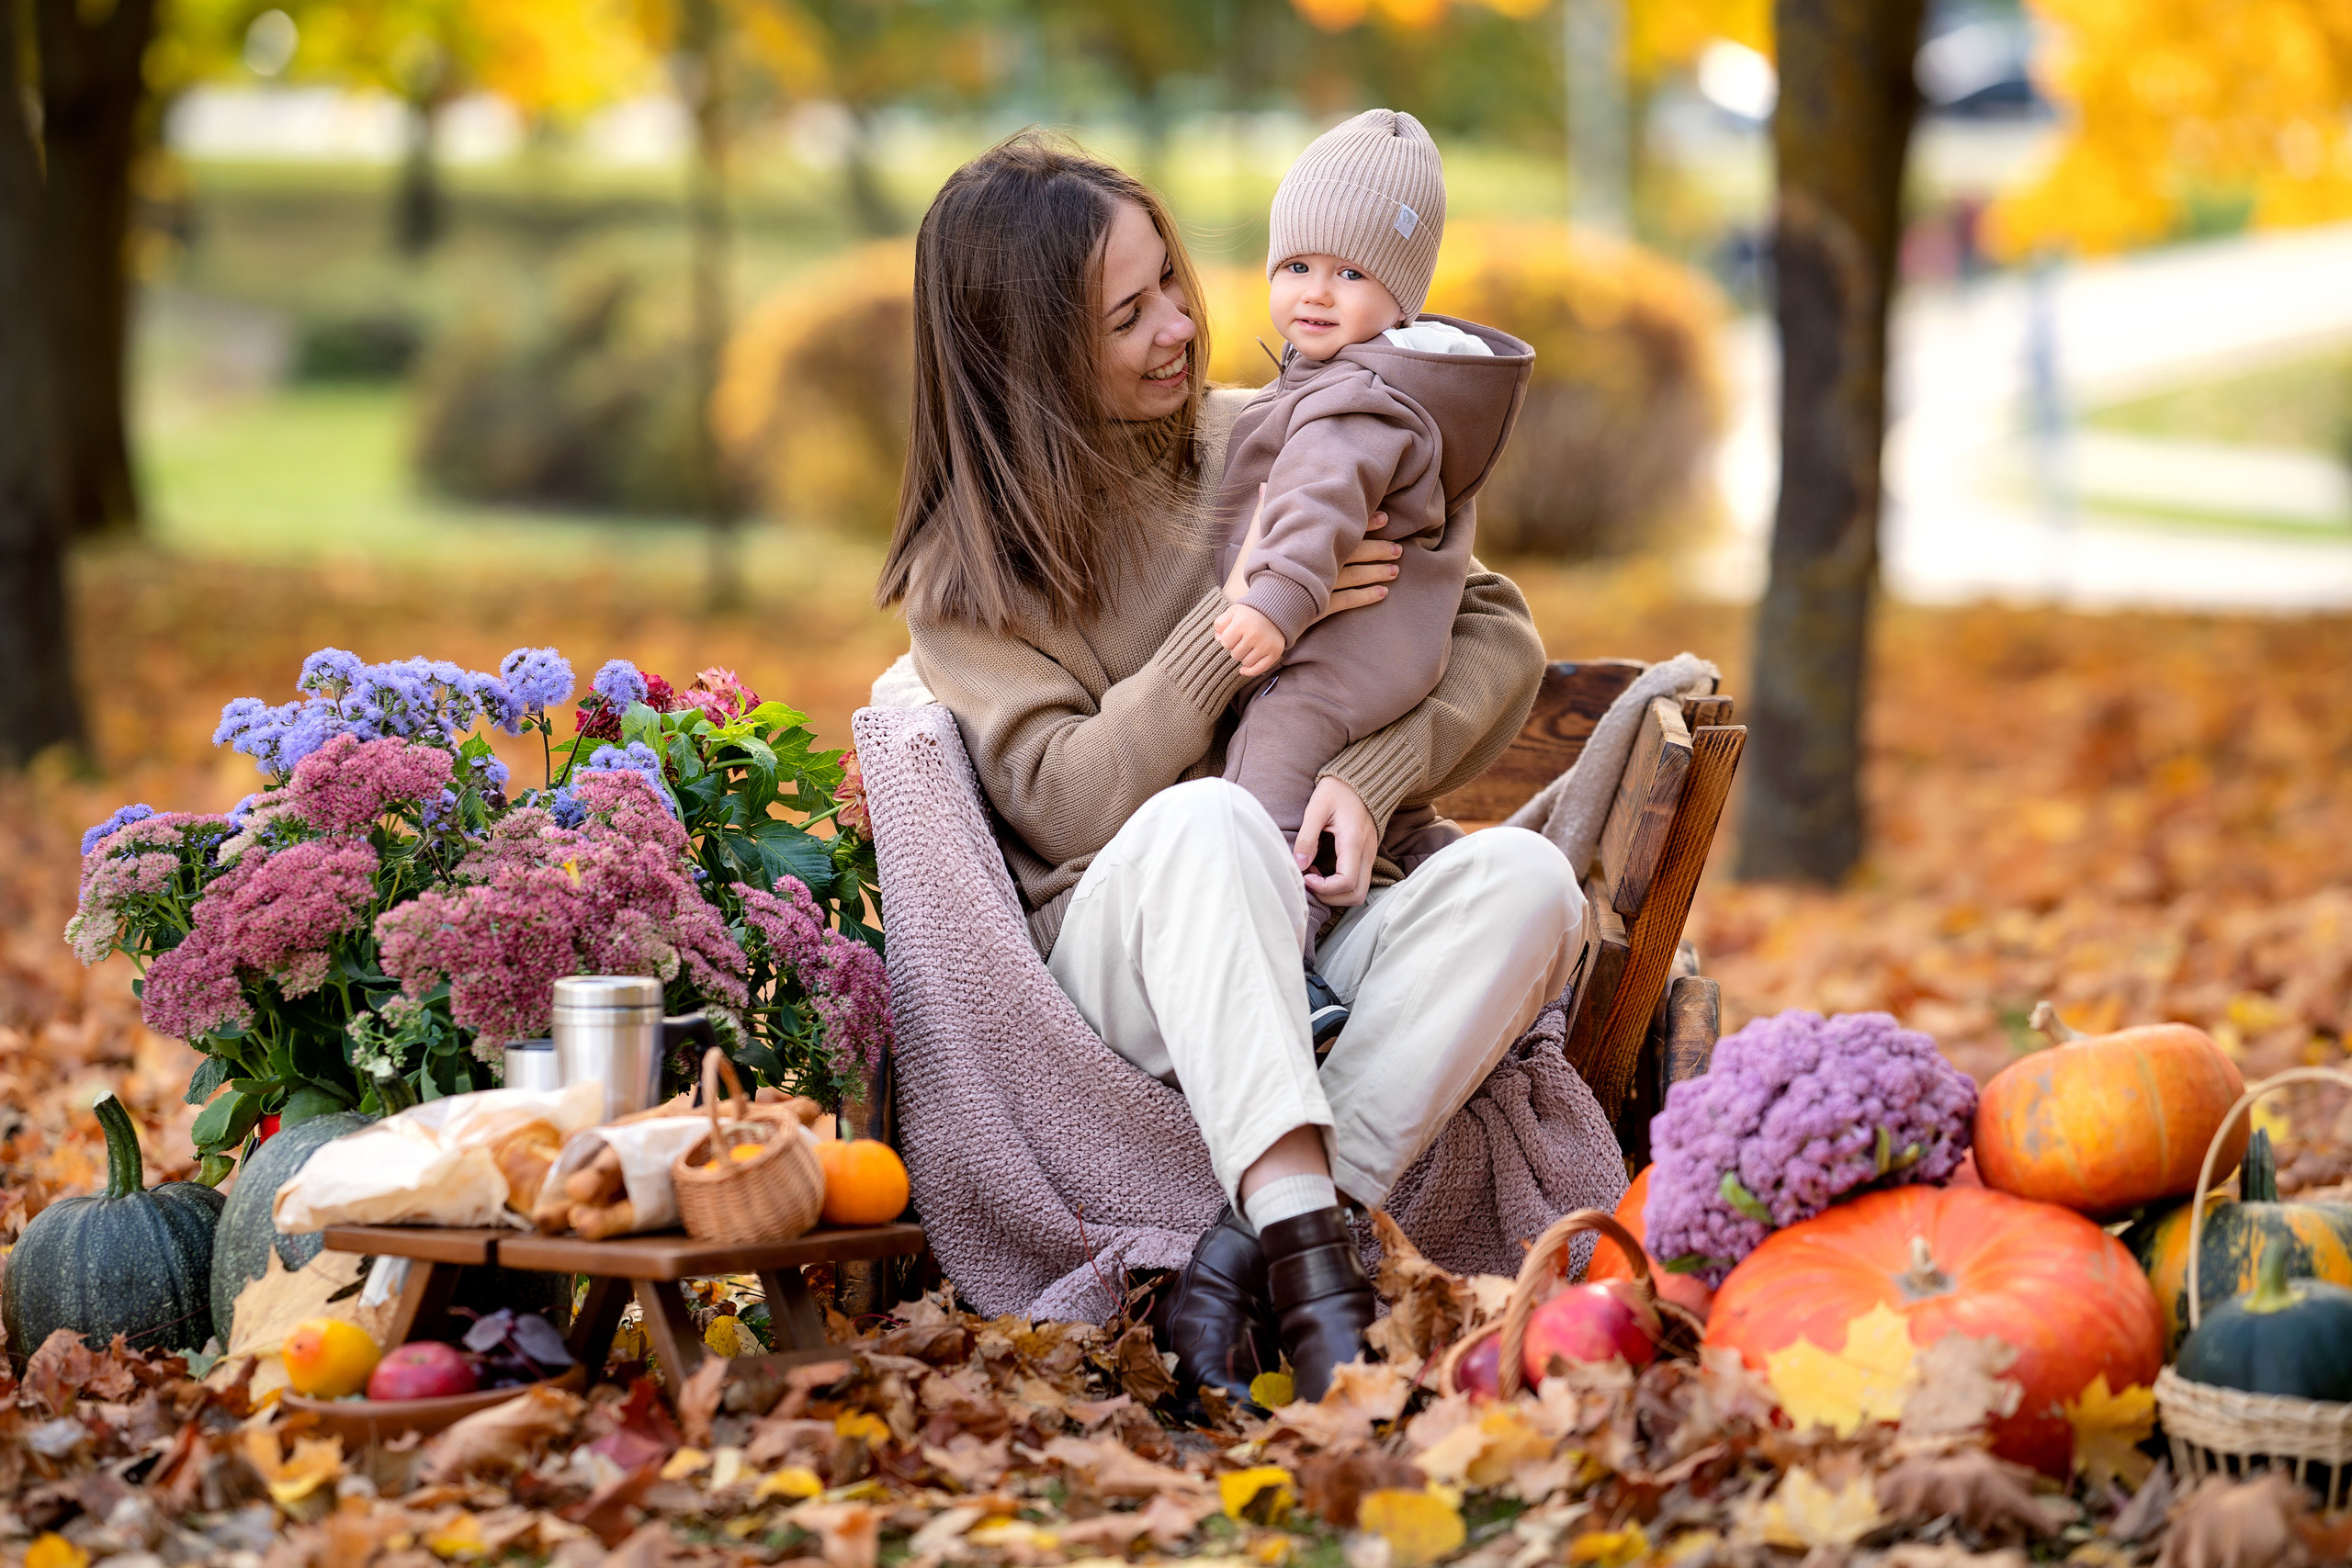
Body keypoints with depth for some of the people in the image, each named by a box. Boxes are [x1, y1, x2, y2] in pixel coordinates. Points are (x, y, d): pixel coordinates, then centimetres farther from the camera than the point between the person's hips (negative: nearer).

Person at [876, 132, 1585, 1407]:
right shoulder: (964, 570, 3)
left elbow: (1498, 630, 8)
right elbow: (1070, 801, -11)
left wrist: (1369, 778, -11)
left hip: (1324, 920, 3)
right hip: (1124, 954, -3)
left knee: (1527, 880, -29)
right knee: (1208, 823, -37)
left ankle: (1242, 1254, -37)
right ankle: (1310, 1256, -48)